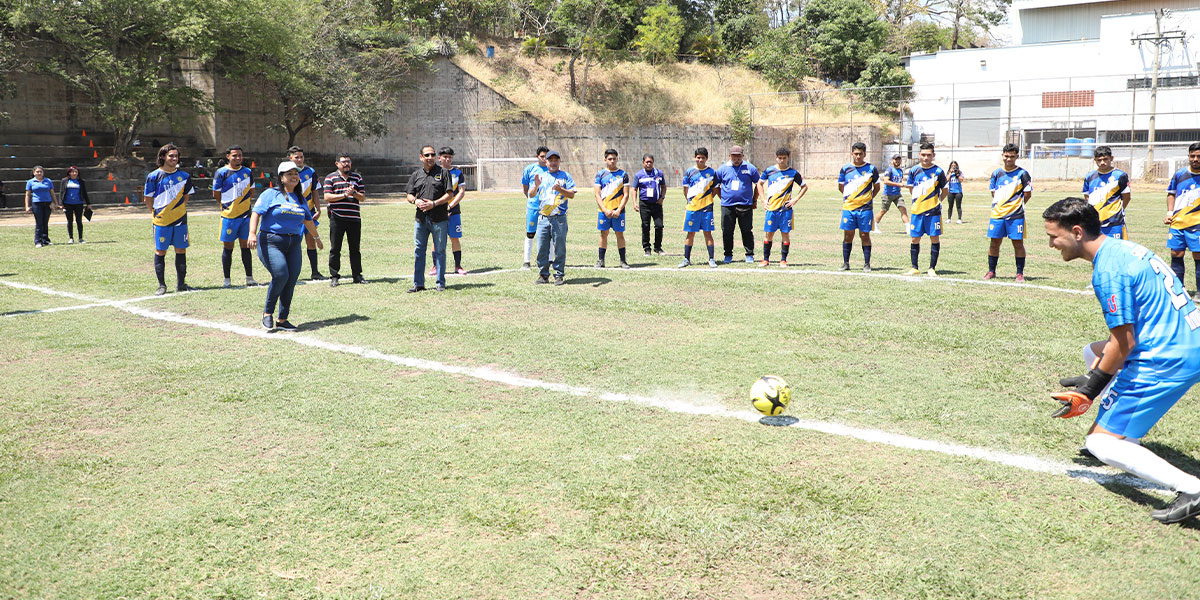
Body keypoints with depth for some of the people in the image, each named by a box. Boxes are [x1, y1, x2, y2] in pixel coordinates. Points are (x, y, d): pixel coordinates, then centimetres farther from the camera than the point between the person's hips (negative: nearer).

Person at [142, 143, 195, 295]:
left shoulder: (184, 176, 6)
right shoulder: (154, 176, -3)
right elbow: (147, 199, 3)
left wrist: (179, 210, 10)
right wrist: (157, 213, 3)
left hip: (180, 220, 3)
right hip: (161, 220, -3)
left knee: (181, 251, 5)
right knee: (160, 252, 1)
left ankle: (180, 283, 15)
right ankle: (161, 285, 9)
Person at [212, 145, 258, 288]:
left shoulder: (247, 172, 8)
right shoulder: (221, 173, -4)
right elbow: (216, 195, 1)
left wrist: (240, 203, 11)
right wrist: (226, 205, 9)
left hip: (245, 215, 3)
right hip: (229, 216, -3)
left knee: (246, 246, 6)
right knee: (228, 247, 2)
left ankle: (249, 278, 11)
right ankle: (227, 280, 9)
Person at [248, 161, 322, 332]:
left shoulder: (301, 199, 17)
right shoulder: (271, 194, 0)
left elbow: (308, 220, 32)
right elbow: (256, 213, -9)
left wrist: (316, 237, 43)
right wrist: (252, 233, -23)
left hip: (293, 244, 6)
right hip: (271, 242, -6)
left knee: (291, 280, 0)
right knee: (281, 275, -21)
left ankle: (282, 320, 10)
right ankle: (267, 313, -1)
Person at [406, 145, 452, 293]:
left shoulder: (443, 172, 3)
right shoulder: (416, 175, 13)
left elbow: (449, 195, -3)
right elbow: (409, 195, 14)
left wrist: (434, 204, -16)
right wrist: (416, 201, -8)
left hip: (439, 218, -3)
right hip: (420, 219, 4)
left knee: (440, 251, 2)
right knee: (418, 251, 5)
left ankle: (441, 283, 10)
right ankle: (418, 284, 11)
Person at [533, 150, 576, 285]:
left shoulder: (565, 176, 8)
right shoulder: (540, 175, 16)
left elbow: (572, 194, -1)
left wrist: (560, 189, -19)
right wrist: (536, 186, -11)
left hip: (559, 218, -2)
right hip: (543, 217, 2)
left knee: (560, 247, -1)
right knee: (542, 248, 1)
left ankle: (559, 275, 6)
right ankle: (543, 275, 10)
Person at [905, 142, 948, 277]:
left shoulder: (938, 171, -2)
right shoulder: (914, 170, 3)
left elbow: (944, 191, 8)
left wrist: (935, 203, 6)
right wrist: (920, 202, 13)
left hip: (933, 211, -2)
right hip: (917, 210, 2)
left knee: (935, 238, -1)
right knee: (915, 239, 5)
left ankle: (932, 268, 8)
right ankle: (914, 268, 16)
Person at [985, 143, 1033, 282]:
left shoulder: (1022, 174, -1)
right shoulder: (996, 173, 9)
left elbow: (1028, 193, 3)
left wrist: (1017, 205, 5)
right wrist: (998, 205, 10)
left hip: (1016, 215, -3)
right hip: (997, 213, 3)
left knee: (1018, 243, -1)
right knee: (994, 242, 5)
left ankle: (1020, 273, 7)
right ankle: (991, 271, 16)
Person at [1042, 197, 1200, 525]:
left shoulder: (1107, 270, -19)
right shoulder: (1123, 248, 11)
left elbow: (1124, 343, -19)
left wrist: (1090, 390, -8)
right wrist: (1093, 375, 15)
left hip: (1166, 363, -10)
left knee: (1100, 443, -4)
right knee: (1093, 352, 29)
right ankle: (1129, 438, 32)